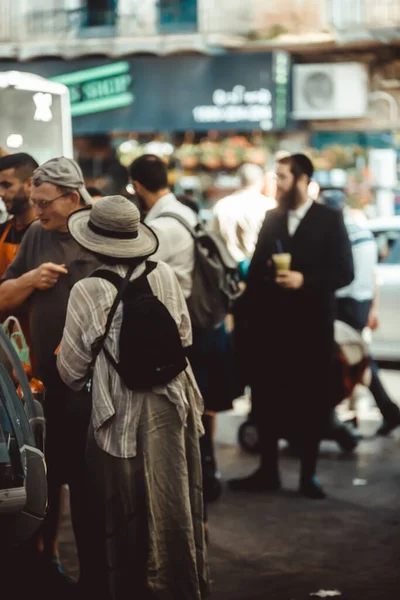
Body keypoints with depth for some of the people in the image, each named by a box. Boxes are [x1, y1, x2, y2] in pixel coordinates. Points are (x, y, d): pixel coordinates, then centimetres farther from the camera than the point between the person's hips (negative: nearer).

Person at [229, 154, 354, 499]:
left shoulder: (330, 220, -2)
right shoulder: (271, 218, 10)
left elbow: (344, 272, -8)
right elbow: (256, 269, 9)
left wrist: (305, 280, -19)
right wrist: (249, 313, 1)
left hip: (311, 326, -4)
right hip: (270, 325, 4)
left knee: (311, 400, 5)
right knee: (267, 399, 7)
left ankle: (308, 474, 15)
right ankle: (268, 471, 18)